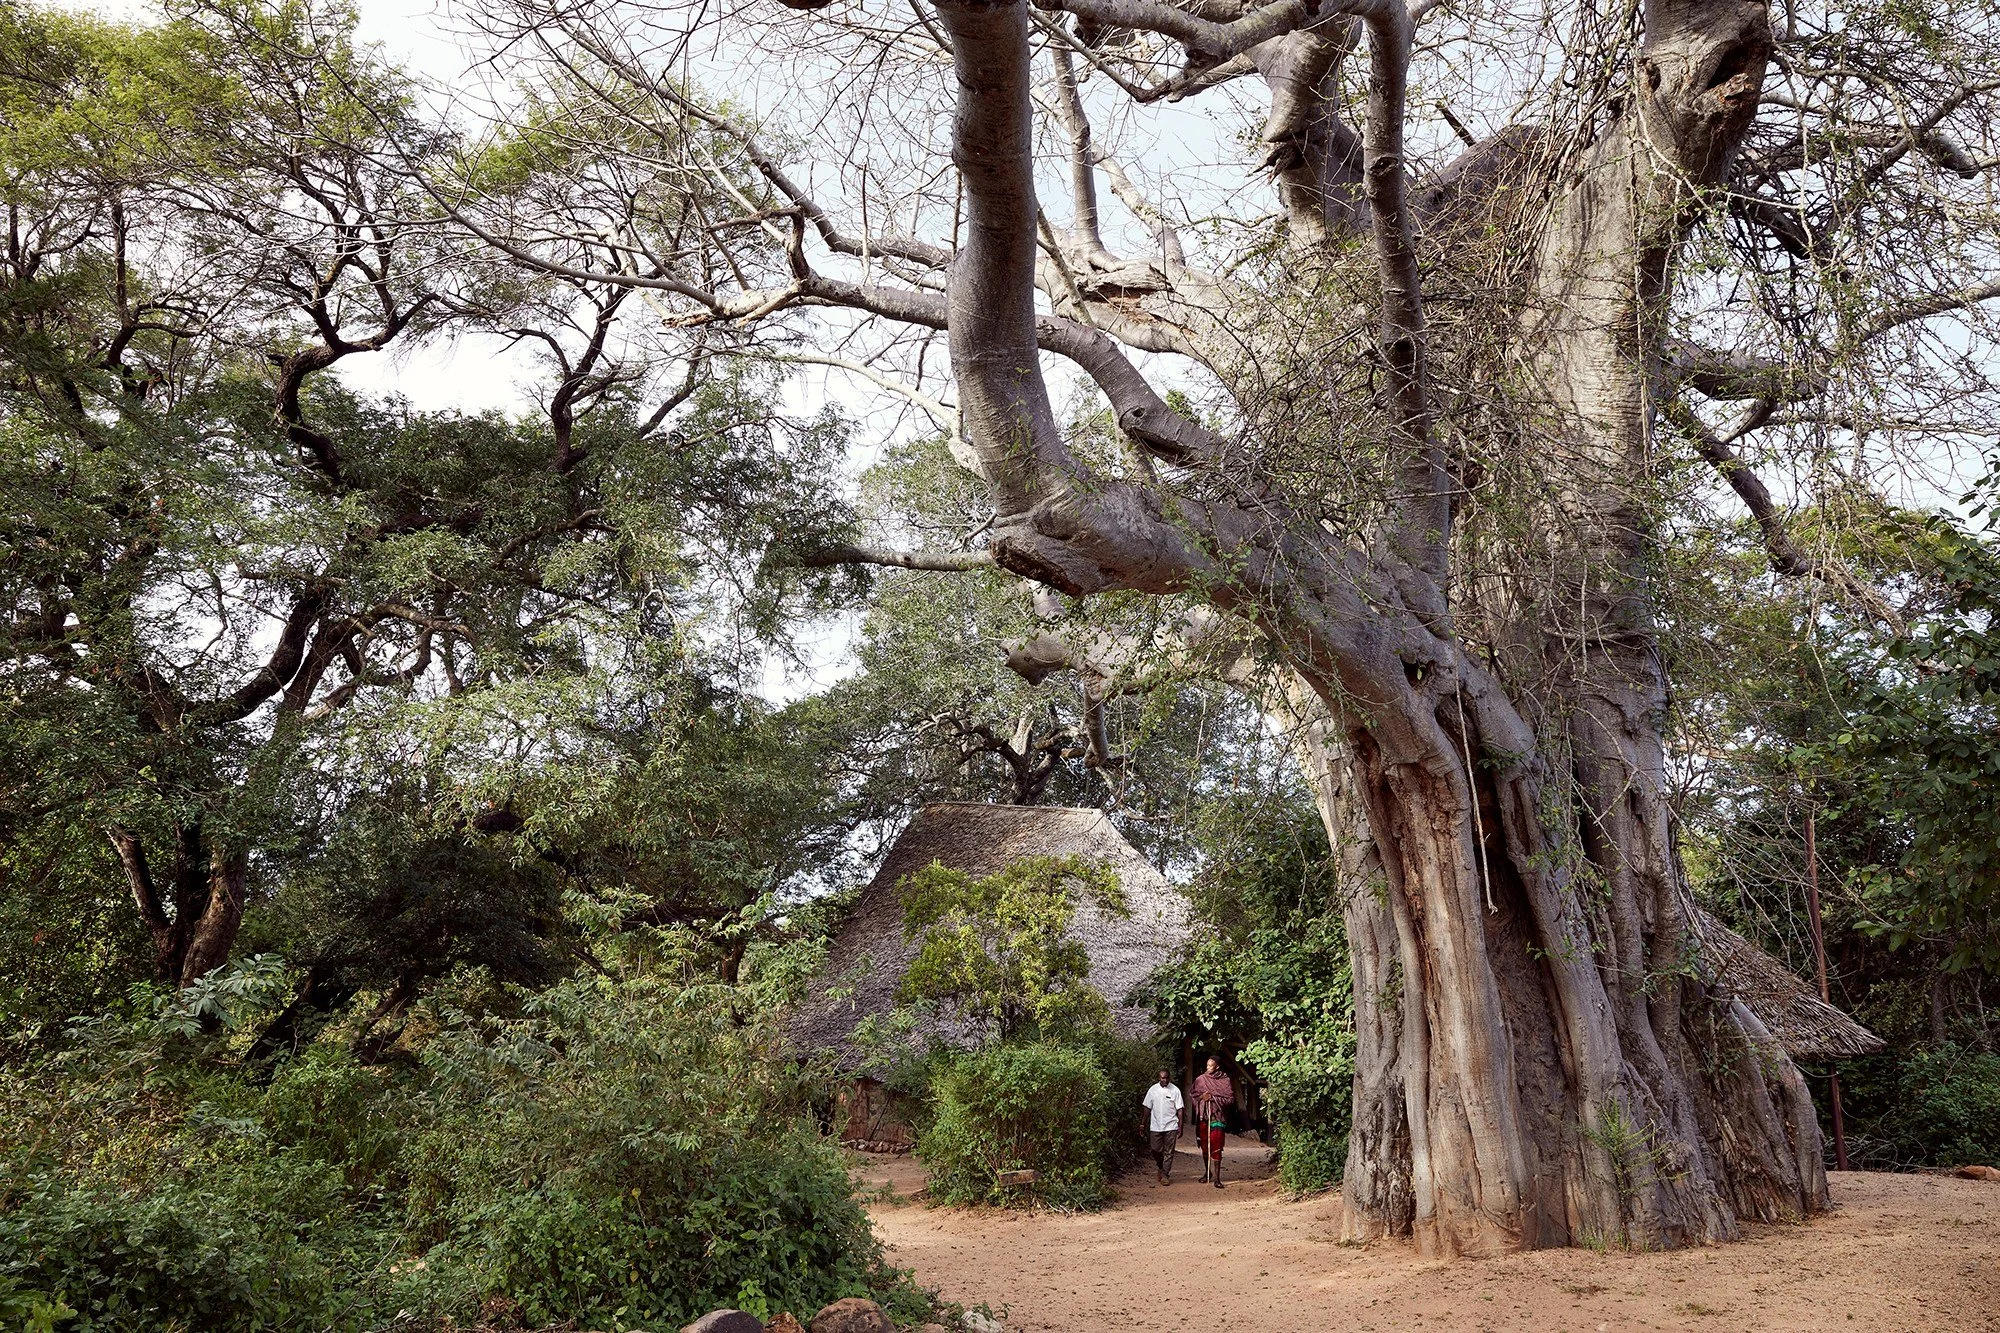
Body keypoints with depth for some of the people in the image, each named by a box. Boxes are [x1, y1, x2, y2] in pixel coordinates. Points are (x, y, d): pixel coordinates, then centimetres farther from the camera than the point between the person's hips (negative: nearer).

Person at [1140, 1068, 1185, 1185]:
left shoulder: (1175, 1090, -3)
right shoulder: (1153, 1090, 2)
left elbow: (1180, 1109, -2)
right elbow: (1147, 1108, 8)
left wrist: (1180, 1127, -6)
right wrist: (1144, 1125, 6)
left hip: (1171, 1127, -2)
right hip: (1155, 1127, 2)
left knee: (1168, 1152, 0)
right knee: (1156, 1151, 6)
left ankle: (1165, 1175, 8)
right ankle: (1161, 1168, 32)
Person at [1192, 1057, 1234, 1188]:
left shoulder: (1225, 1080, -2)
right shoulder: (1200, 1080, 6)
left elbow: (1230, 1099, -5)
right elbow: (1194, 1095, 14)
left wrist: (1213, 1098, -13)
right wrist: (1202, 1097, -8)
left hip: (1217, 1117, -3)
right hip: (1203, 1117, 3)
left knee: (1216, 1148, -9)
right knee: (1205, 1146, 11)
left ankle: (1217, 1177, -6)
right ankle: (1207, 1172, 29)